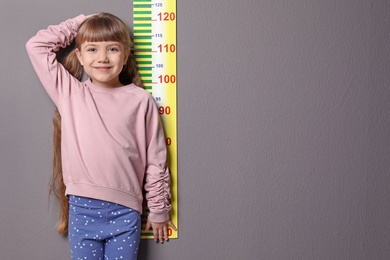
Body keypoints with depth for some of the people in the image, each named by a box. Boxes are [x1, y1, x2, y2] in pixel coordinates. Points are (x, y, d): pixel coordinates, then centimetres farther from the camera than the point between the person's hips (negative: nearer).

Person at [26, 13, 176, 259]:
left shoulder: (141, 100, -5)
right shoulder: (70, 93, 1)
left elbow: (156, 160, 1)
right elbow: (36, 45, 1)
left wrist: (159, 210, 6)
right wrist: (79, 24, 4)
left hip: (125, 212, -1)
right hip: (81, 210, 2)